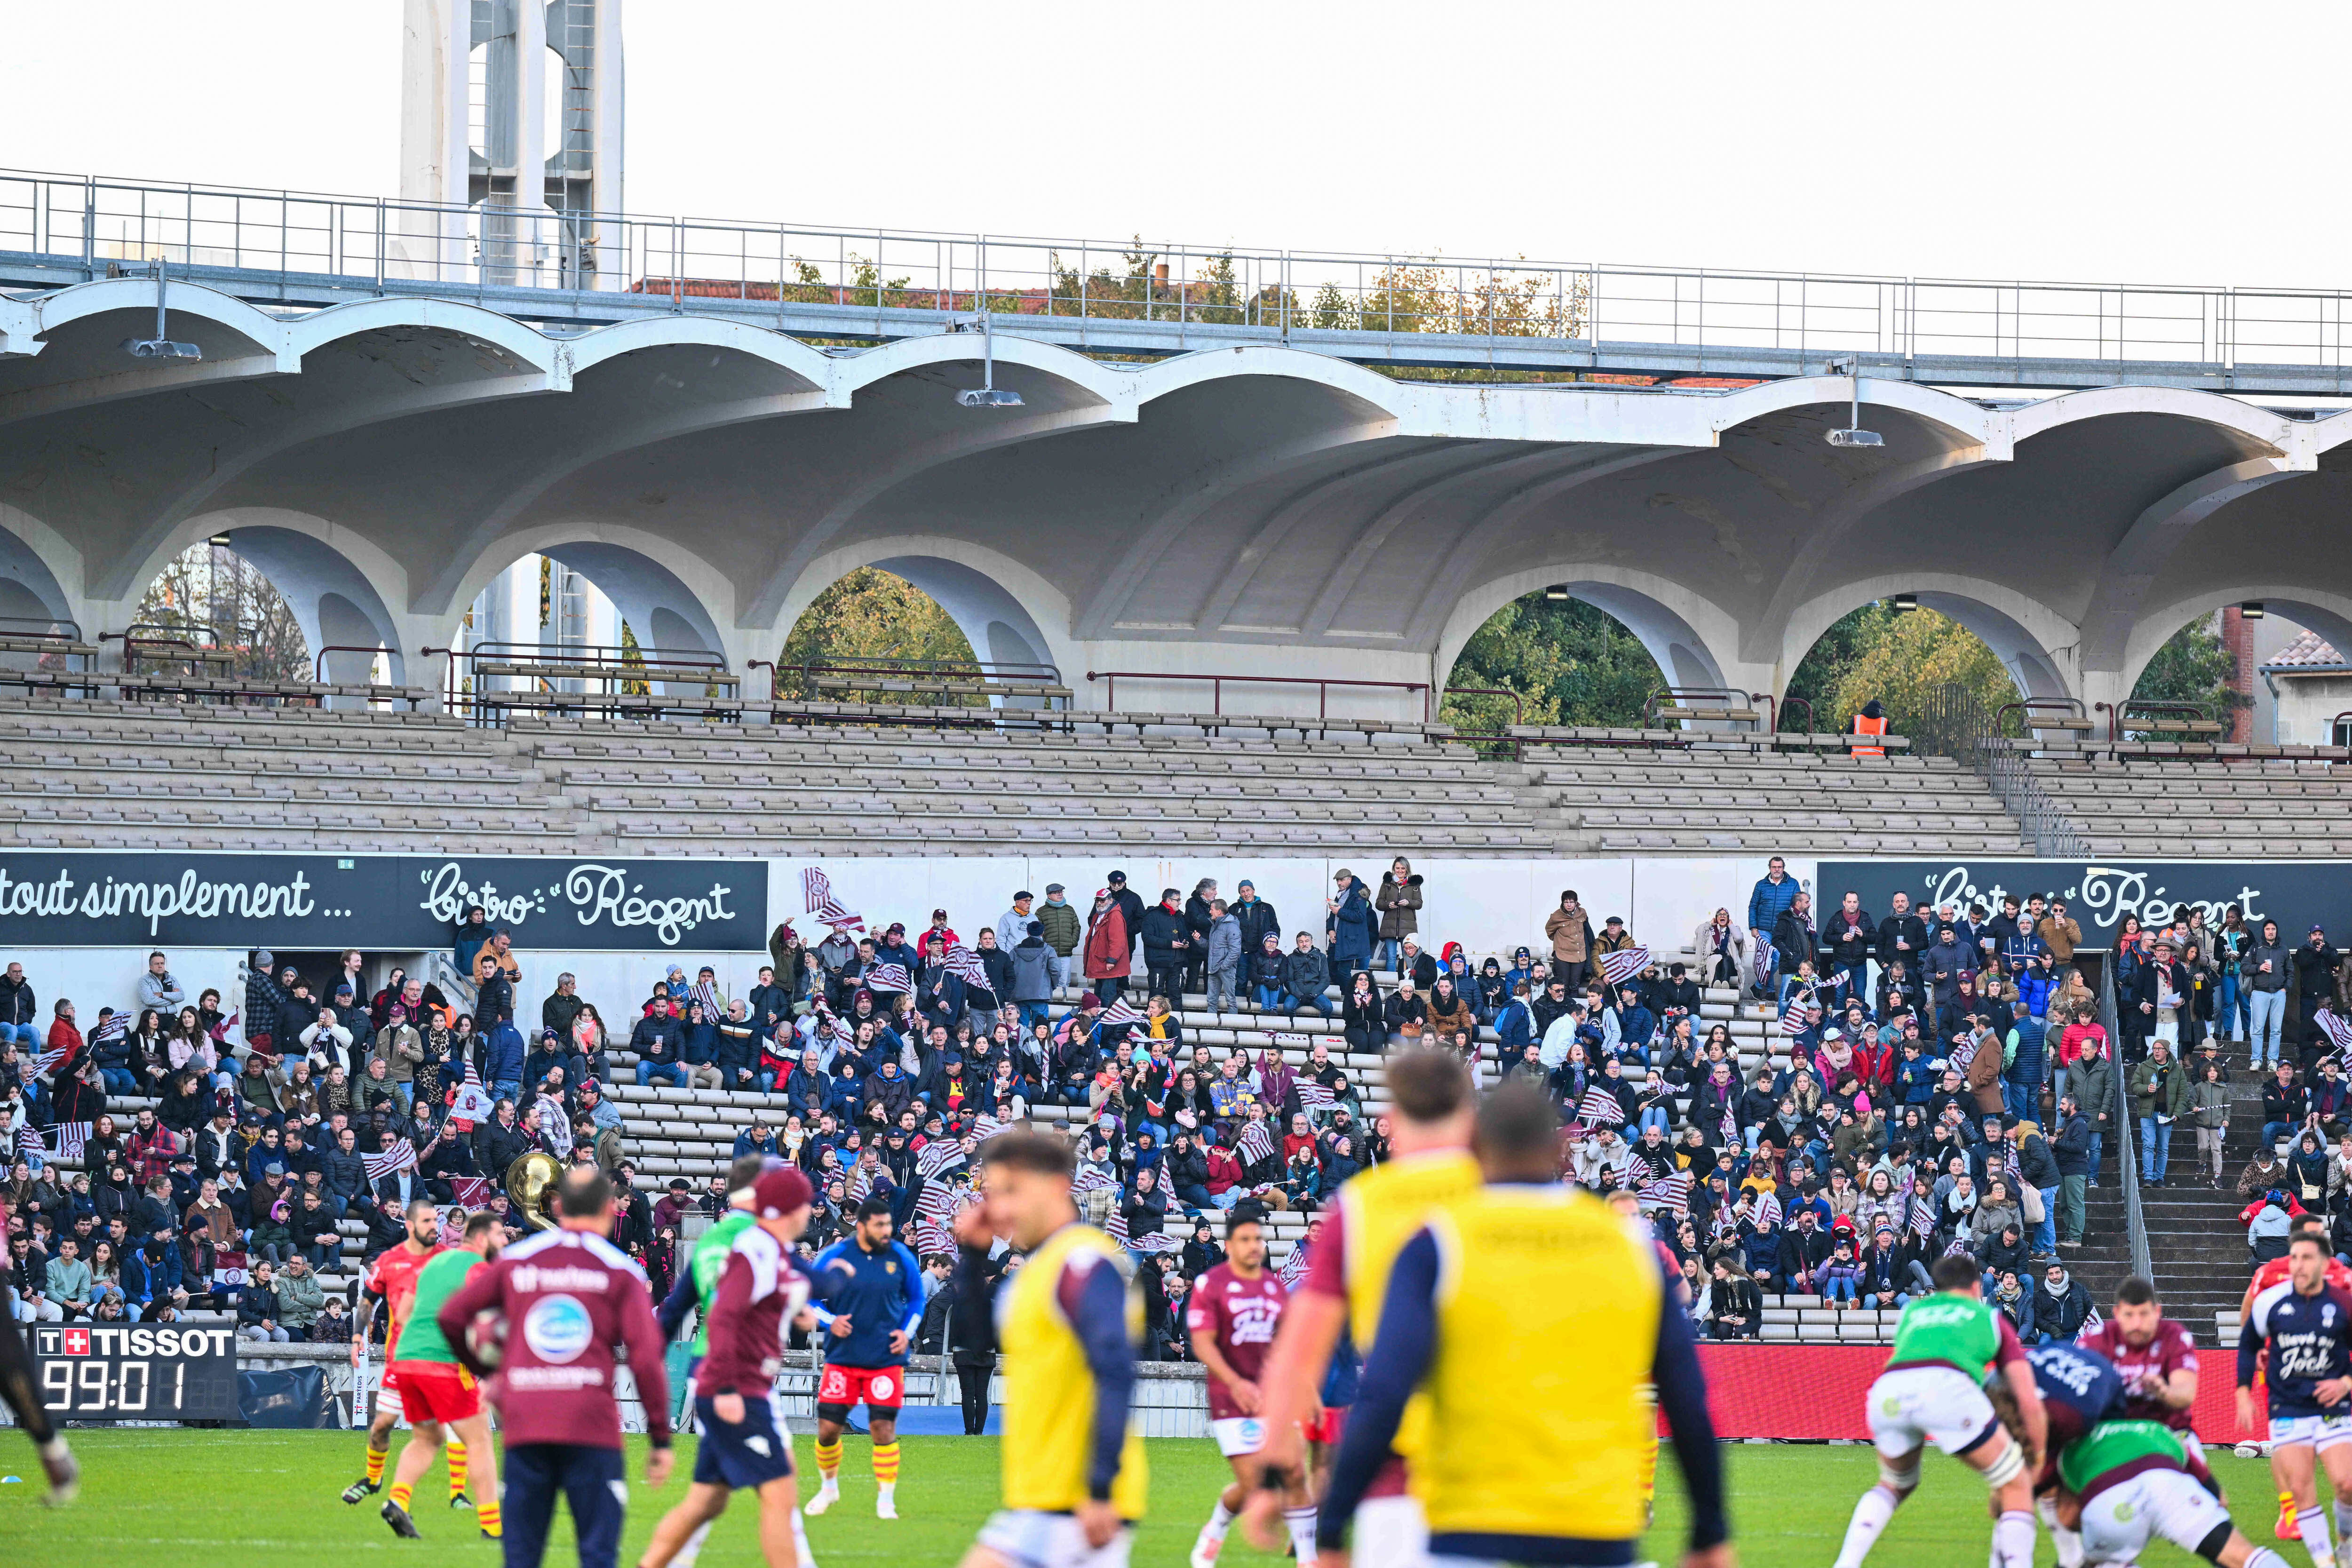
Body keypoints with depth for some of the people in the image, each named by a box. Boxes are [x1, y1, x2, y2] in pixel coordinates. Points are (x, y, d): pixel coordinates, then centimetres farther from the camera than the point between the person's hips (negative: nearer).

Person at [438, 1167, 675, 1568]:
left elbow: (451, 1316, 11)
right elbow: (646, 1358, -3)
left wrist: (483, 1371, 27)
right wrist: (660, 1439, 3)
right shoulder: (621, 1271, 3)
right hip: (591, 1428, -3)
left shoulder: (515, 1261, 11)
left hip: (523, 1427, 3)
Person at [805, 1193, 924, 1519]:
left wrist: (907, 1332, 1)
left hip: (886, 1358, 0)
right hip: (842, 1358, 0)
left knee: (884, 1428, -7)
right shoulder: (833, 1257, -4)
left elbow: (916, 1298, 16)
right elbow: (808, 1298, 5)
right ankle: (829, 1487, 29)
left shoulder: (901, 1257, 1)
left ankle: (886, 1500, 6)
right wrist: (830, 1321, -12)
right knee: (828, 1428, 3)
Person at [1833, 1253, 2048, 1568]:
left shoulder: (1910, 1312, 38)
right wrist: (2036, 1465, 35)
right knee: (2015, 1486, 14)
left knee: (1894, 1485, 32)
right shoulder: (1991, 1319, 30)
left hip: (1887, 1391, 4)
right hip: (1948, 1388, -4)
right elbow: (2030, 1402, 23)